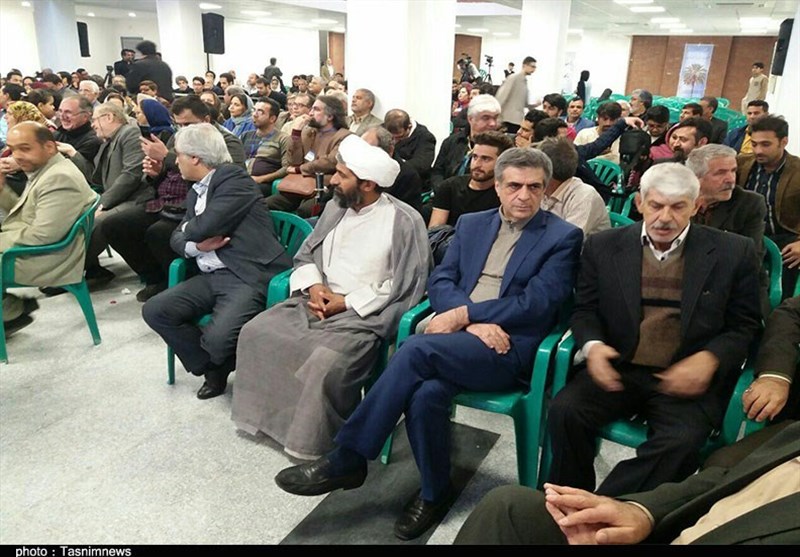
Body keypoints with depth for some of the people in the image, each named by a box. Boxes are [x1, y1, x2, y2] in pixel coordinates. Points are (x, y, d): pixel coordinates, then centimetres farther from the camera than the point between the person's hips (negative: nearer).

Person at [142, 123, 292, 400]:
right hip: (211, 277, 9)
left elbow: (205, 226, -17)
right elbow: (178, 238, 18)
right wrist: (197, 245, -6)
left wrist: (187, 229, 6)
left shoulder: (234, 177, -7)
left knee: (218, 338, -28)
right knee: (154, 310, -3)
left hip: (249, 276, -9)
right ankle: (212, 368, 10)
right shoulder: (195, 192, 21)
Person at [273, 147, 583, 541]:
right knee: (426, 393, -31)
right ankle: (434, 491, -6)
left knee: (416, 350, -29)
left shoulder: (563, 237, 4)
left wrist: (465, 313, -13)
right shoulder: (471, 224, 17)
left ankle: (345, 460, -16)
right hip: (457, 334, 4)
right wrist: (473, 323, -11)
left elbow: (535, 304, -8)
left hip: (511, 348, -4)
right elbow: (439, 282, 8)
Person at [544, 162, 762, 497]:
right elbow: (585, 309, 11)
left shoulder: (734, 253, 3)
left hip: (689, 378, -1)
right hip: (617, 370, 2)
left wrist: (710, 359, -13)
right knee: (565, 410, -24)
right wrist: (592, 345, -12)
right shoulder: (603, 246, 7)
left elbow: (745, 326, 7)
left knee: (681, 440, -30)